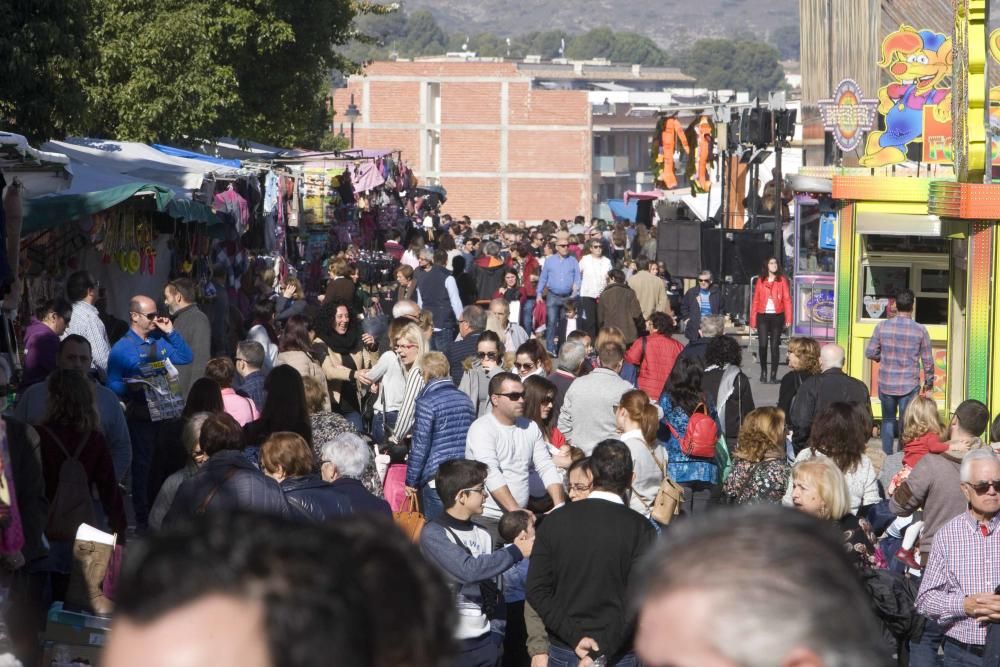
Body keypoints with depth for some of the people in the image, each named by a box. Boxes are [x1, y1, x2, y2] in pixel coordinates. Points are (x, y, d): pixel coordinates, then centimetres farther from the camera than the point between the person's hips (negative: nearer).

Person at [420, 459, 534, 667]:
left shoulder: (483, 536, 10)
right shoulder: (433, 534, -9)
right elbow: (467, 570, -22)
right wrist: (516, 552, -15)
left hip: (483, 640, 6)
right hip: (447, 642, -6)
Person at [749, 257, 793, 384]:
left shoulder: (782, 280, 3)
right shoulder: (761, 280, 6)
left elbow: (787, 299, -1)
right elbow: (755, 300, 5)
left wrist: (788, 318, -10)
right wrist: (753, 319, 0)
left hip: (777, 316, -1)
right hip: (763, 316, 1)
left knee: (774, 346, 1)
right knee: (762, 345, -5)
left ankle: (773, 375, 6)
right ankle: (763, 372, 12)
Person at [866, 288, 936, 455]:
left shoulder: (882, 326, -6)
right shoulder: (920, 330, -8)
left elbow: (870, 353, -3)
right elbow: (927, 360, -2)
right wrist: (929, 382, 12)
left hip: (886, 384, 2)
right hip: (909, 385, -2)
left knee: (888, 420, 17)